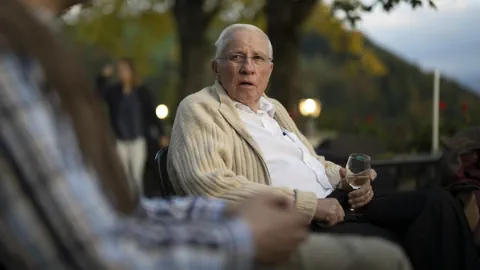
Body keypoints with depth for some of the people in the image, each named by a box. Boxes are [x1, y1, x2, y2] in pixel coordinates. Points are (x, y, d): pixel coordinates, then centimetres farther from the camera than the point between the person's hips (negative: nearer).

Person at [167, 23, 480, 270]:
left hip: (334, 204, 8)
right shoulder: (199, 110, -2)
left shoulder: (274, 108, 24)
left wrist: (345, 178, 6)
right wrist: (307, 203, -18)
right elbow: (210, 184, -18)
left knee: (436, 203, -9)